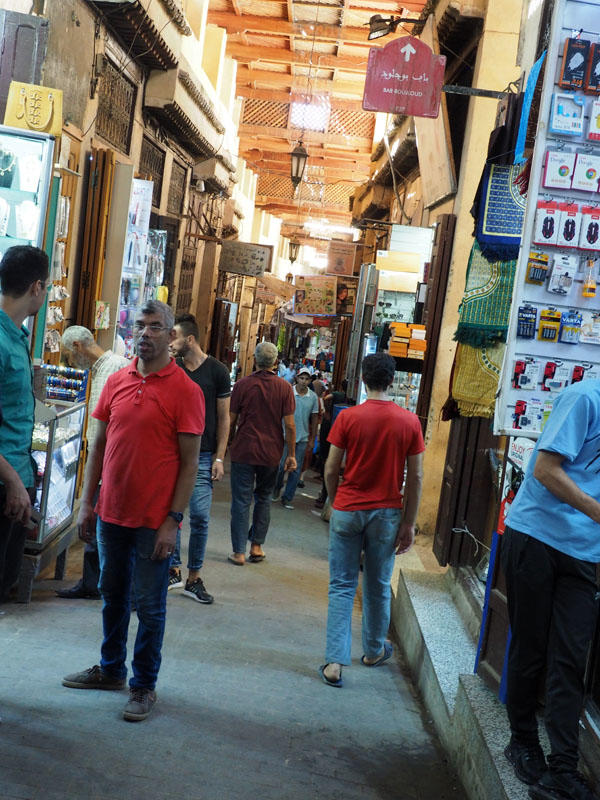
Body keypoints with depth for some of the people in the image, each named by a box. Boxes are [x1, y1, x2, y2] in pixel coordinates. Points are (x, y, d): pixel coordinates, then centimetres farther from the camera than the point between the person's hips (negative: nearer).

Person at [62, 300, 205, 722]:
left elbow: (190, 461, -10)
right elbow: (100, 444, 11)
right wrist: (87, 502, 7)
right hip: (112, 513, 5)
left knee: (149, 605, 6)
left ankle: (144, 684, 21)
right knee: (113, 595, 19)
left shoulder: (186, 390, -10)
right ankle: (111, 669, 36)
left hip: (154, 520, -5)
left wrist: (173, 520, -14)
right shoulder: (116, 382, 5)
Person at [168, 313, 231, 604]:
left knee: (200, 517, -2)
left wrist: (219, 457, -4)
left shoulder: (217, 371, -1)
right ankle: (173, 570, 18)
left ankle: (193, 579, 8)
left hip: (202, 456, -3)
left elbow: (223, 417, 0)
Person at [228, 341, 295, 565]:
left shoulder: (242, 385, -6)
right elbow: (289, 425, -5)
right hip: (271, 454, 1)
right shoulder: (284, 387, -4)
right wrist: (291, 454, 3)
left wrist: (228, 445, 14)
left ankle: (239, 552, 4)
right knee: (264, 498, 17)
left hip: (243, 451, -1)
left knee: (241, 500, 3)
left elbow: (231, 420, 0)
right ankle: (256, 546, 20)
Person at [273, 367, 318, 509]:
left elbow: (314, 418, 9)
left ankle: (287, 499, 14)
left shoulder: (313, 397, 2)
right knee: (281, 465, 1)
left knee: (296, 469, 4)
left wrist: (312, 438, 9)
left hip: (302, 438, 2)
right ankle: (277, 487, 30)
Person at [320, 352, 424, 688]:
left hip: (348, 510, -1)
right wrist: (409, 522, 4)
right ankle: (375, 650, 35)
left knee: (342, 586, 5)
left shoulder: (348, 417, -9)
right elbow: (416, 476, -4)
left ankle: (335, 662, 0)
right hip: (386, 514, 1)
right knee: (378, 586, 17)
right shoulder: (410, 421, -6)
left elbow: (331, 469, -6)